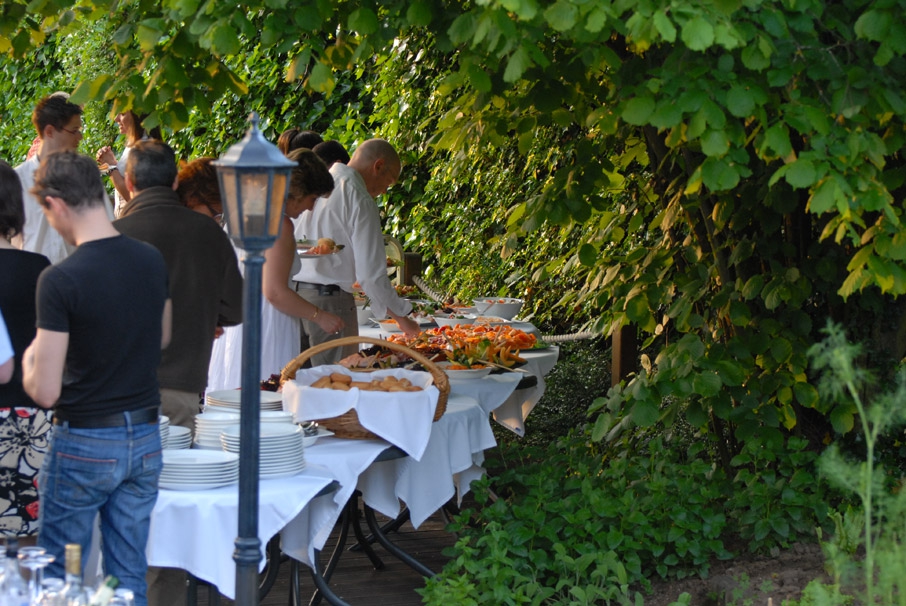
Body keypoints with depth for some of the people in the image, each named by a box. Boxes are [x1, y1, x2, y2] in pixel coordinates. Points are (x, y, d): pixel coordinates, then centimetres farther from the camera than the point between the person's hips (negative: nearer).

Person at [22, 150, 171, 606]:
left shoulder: (60, 281, -20)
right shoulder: (152, 261, 0)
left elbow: (45, 392, -18)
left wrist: (30, 360, 2)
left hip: (83, 446, -6)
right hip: (145, 439, 6)